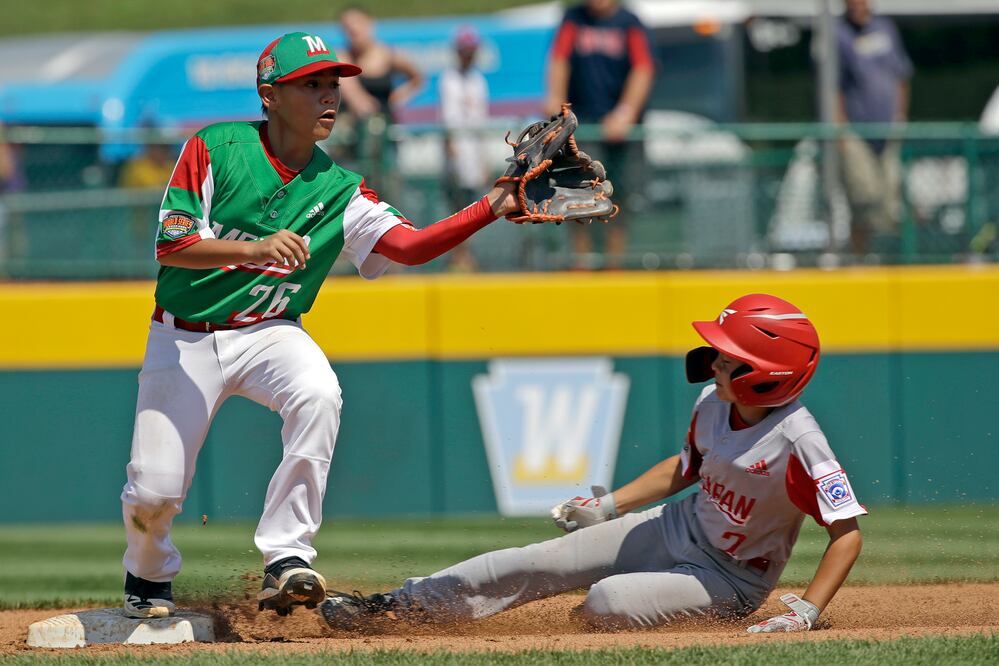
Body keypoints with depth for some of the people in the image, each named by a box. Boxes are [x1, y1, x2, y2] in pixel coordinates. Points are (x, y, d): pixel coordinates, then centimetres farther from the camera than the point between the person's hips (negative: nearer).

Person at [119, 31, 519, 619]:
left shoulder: (339, 191, -3)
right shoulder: (215, 150, -10)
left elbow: (409, 245, -16)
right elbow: (171, 245, -18)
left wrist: (492, 209, -30)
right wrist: (256, 249, -34)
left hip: (268, 333, 2)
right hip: (185, 338, -2)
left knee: (318, 395, -32)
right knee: (153, 491, -7)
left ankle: (287, 562, -28)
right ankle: (150, 581, 29)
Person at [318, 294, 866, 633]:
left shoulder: (797, 442, -29)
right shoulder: (713, 405, -5)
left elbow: (847, 534, -27)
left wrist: (804, 614, -35)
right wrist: (608, 506, 11)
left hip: (730, 578, -7)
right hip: (676, 527, 7)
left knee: (607, 602, -30)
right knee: (538, 563, -2)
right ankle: (398, 603, 3)